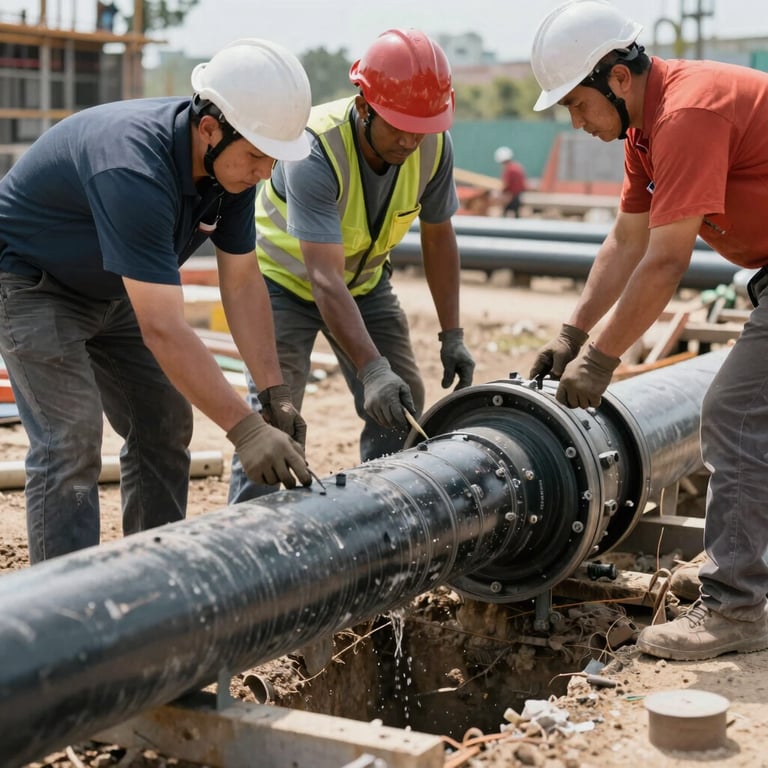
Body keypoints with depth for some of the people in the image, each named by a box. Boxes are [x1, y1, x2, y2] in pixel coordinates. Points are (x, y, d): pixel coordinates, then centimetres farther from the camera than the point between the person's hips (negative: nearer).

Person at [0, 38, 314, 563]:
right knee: (71, 441, -17)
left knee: (165, 424, 6)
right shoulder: (134, 169, -40)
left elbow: (242, 282, -7)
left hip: (111, 289, 8)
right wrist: (244, 428, -41)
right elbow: (163, 330, -42)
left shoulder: (232, 161, -14)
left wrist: (275, 391, -14)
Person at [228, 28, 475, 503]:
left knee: (403, 403, 1)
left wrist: (452, 334, -7)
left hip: (366, 280, 5)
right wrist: (372, 369, -50)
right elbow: (324, 279, -43)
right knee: (274, 403, -18)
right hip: (285, 276, -5)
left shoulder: (435, 147, -20)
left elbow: (438, 238, -4)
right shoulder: (316, 152, -37)